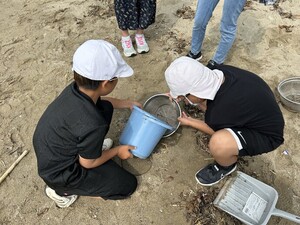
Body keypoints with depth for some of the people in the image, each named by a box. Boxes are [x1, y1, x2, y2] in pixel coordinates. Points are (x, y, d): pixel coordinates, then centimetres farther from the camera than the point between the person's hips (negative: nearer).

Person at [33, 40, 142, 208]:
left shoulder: (76, 89, -16)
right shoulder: (91, 124, -39)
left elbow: (99, 100, 10)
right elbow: (88, 163, -19)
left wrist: (128, 104, 18)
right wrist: (117, 151, -3)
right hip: (60, 172, -7)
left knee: (106, 107, 4)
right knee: (128, 185, 4)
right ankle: (62, 189, 7)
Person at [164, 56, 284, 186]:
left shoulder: (218, 113, -37)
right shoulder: (223, 71, -18)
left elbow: (215, 131, -10)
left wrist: (189, 122, 2)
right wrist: (181, 93, -5)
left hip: (267, 134, -7)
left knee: (218, 144, -34)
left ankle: (226, 167, 2)